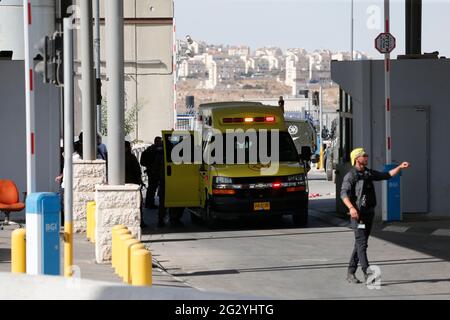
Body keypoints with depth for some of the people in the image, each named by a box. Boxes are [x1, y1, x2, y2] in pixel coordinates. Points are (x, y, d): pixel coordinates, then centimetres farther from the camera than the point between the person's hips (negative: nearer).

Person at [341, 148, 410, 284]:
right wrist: (351, 208, -36)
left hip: (369, 213, 8)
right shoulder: (351, 176, -9)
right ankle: (367, 274, -17)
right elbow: (344, 193, -21)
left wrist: (400, 167, 8)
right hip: (358, 214, -8)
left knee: (360, 244, 11)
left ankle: (350, 273, 18)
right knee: (362, 244, -12)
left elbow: (387, 175, 22)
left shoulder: (369, 173, 14)